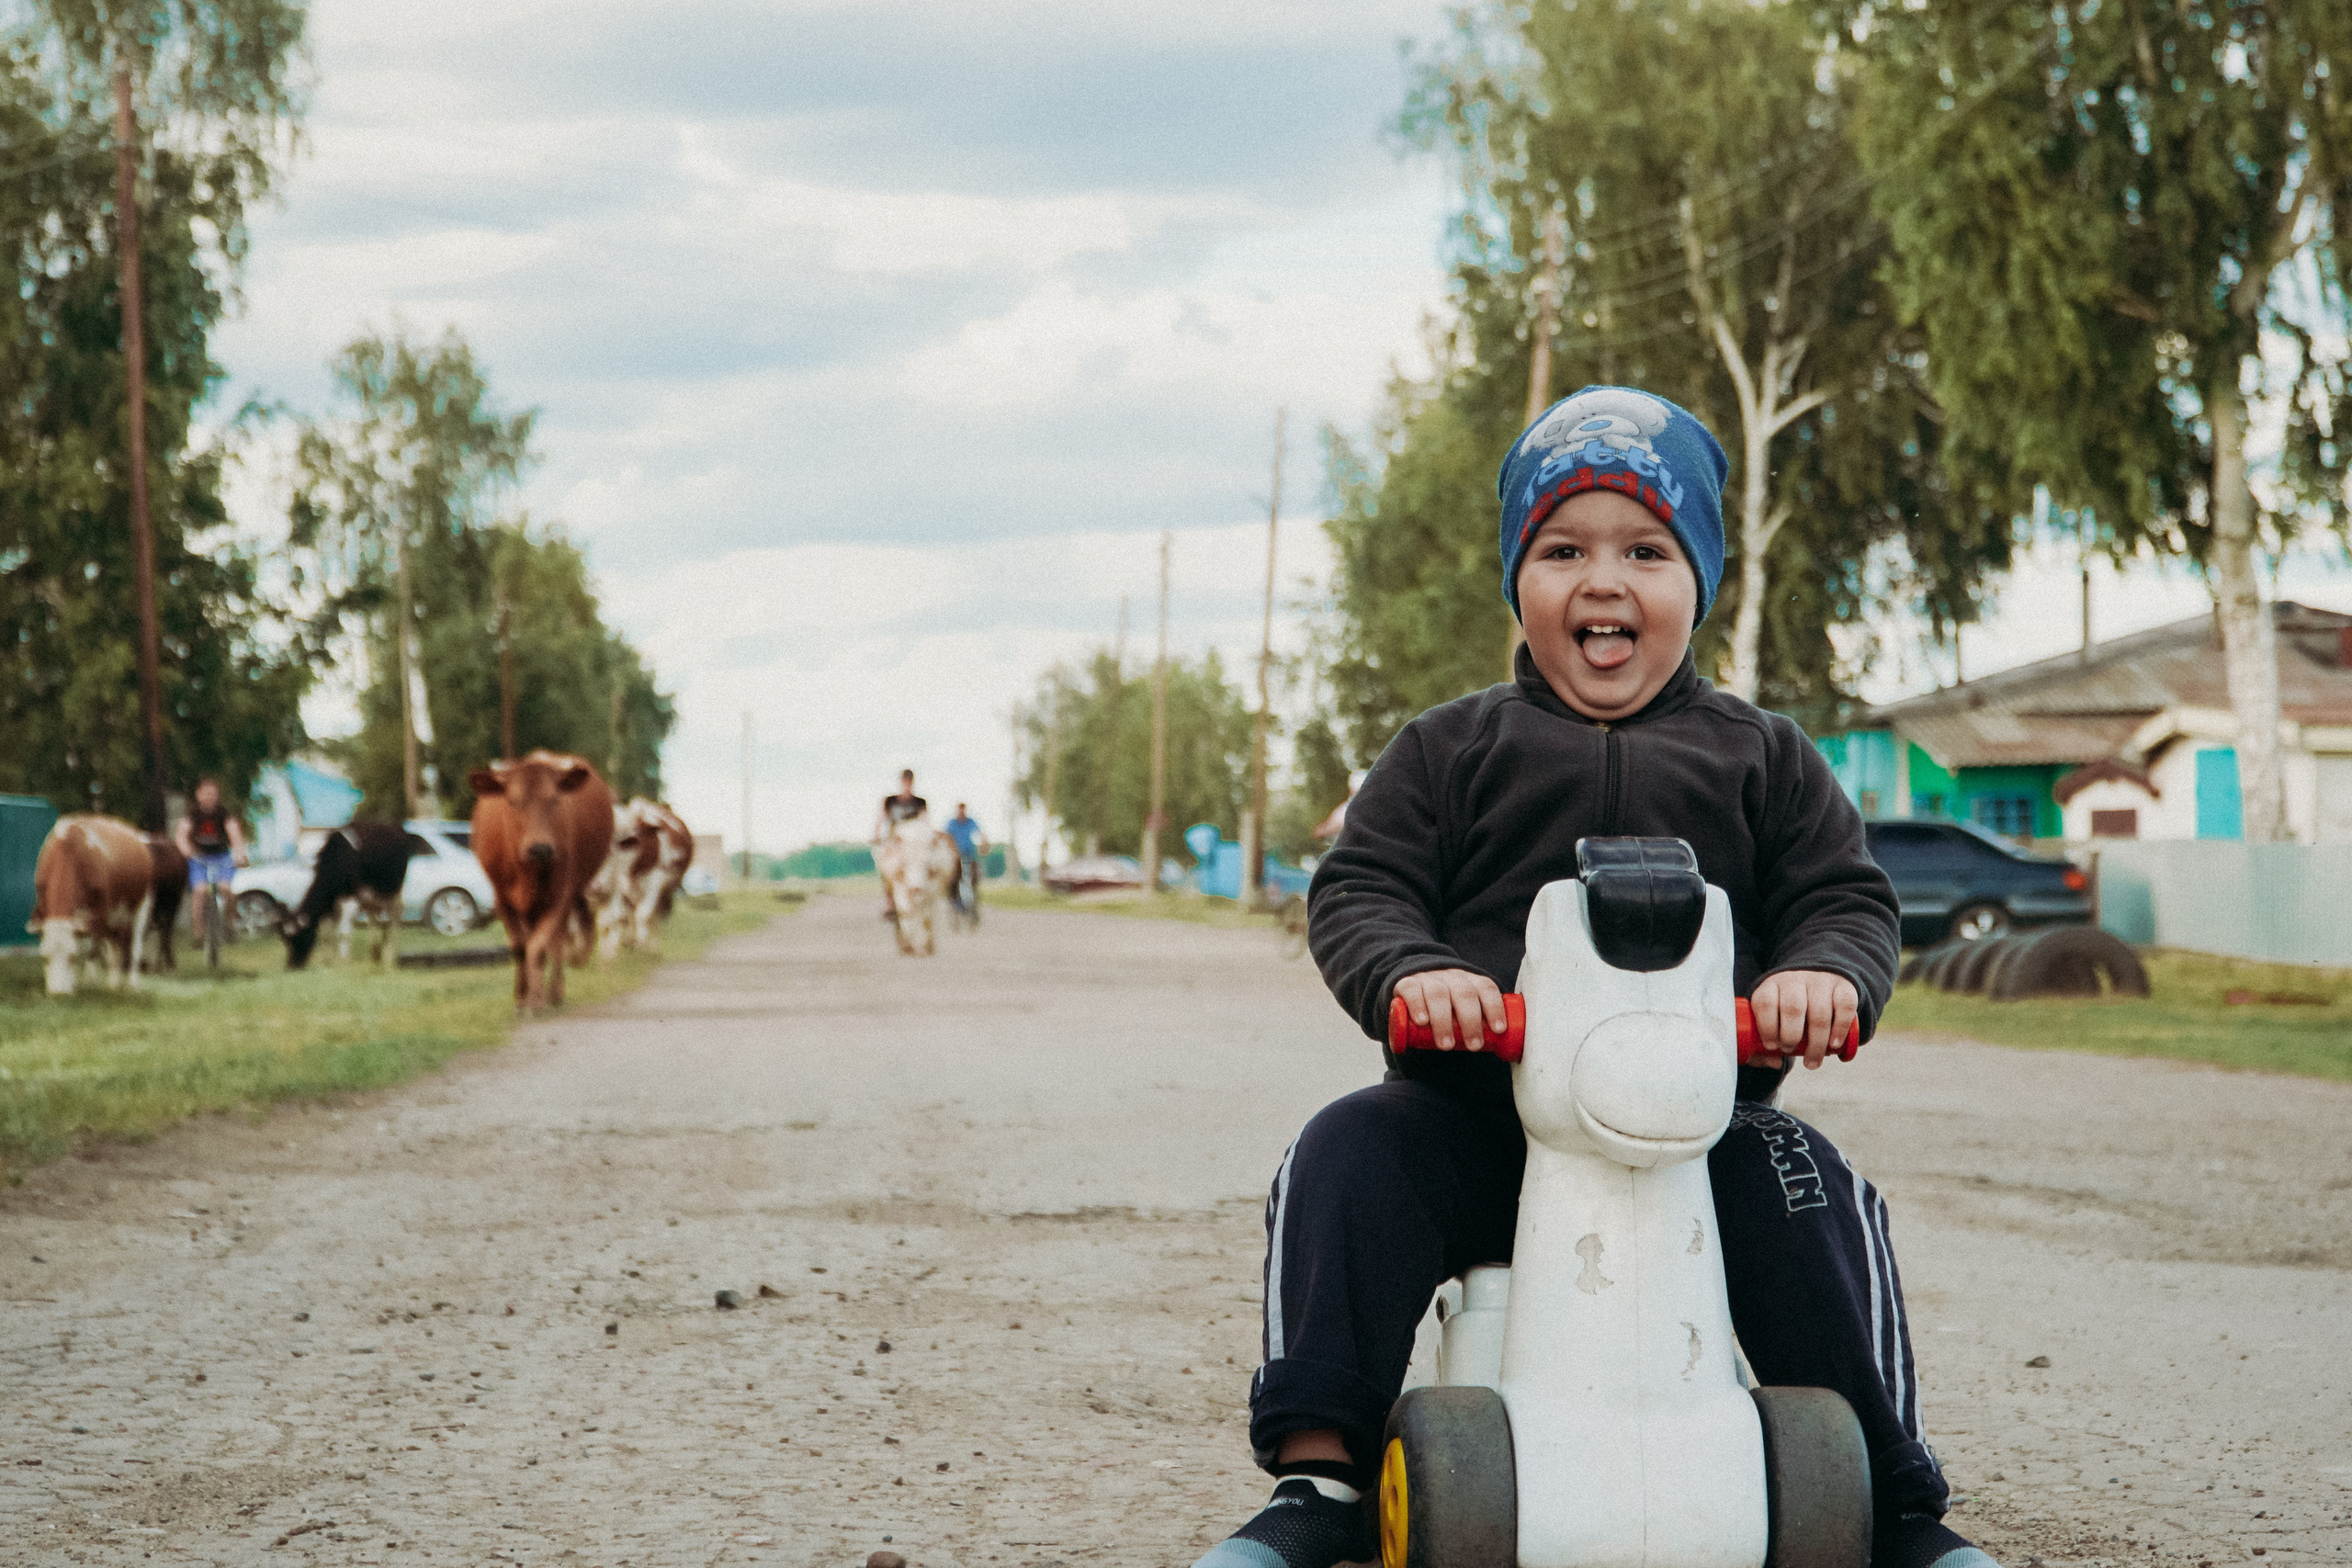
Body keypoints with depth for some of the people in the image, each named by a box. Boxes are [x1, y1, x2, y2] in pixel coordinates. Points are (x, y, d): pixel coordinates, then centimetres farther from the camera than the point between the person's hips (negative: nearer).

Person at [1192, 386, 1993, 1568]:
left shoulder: (1762, 759, 13)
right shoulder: (1452, 751, 11)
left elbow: (1846, 896, 8)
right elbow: (1359, 889, 3)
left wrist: (1827, 976, -18)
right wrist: (1411, 973, -21)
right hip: (1473, 1108, 0)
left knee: (1814, 1202, -27)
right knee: (1342, 1162, -26)